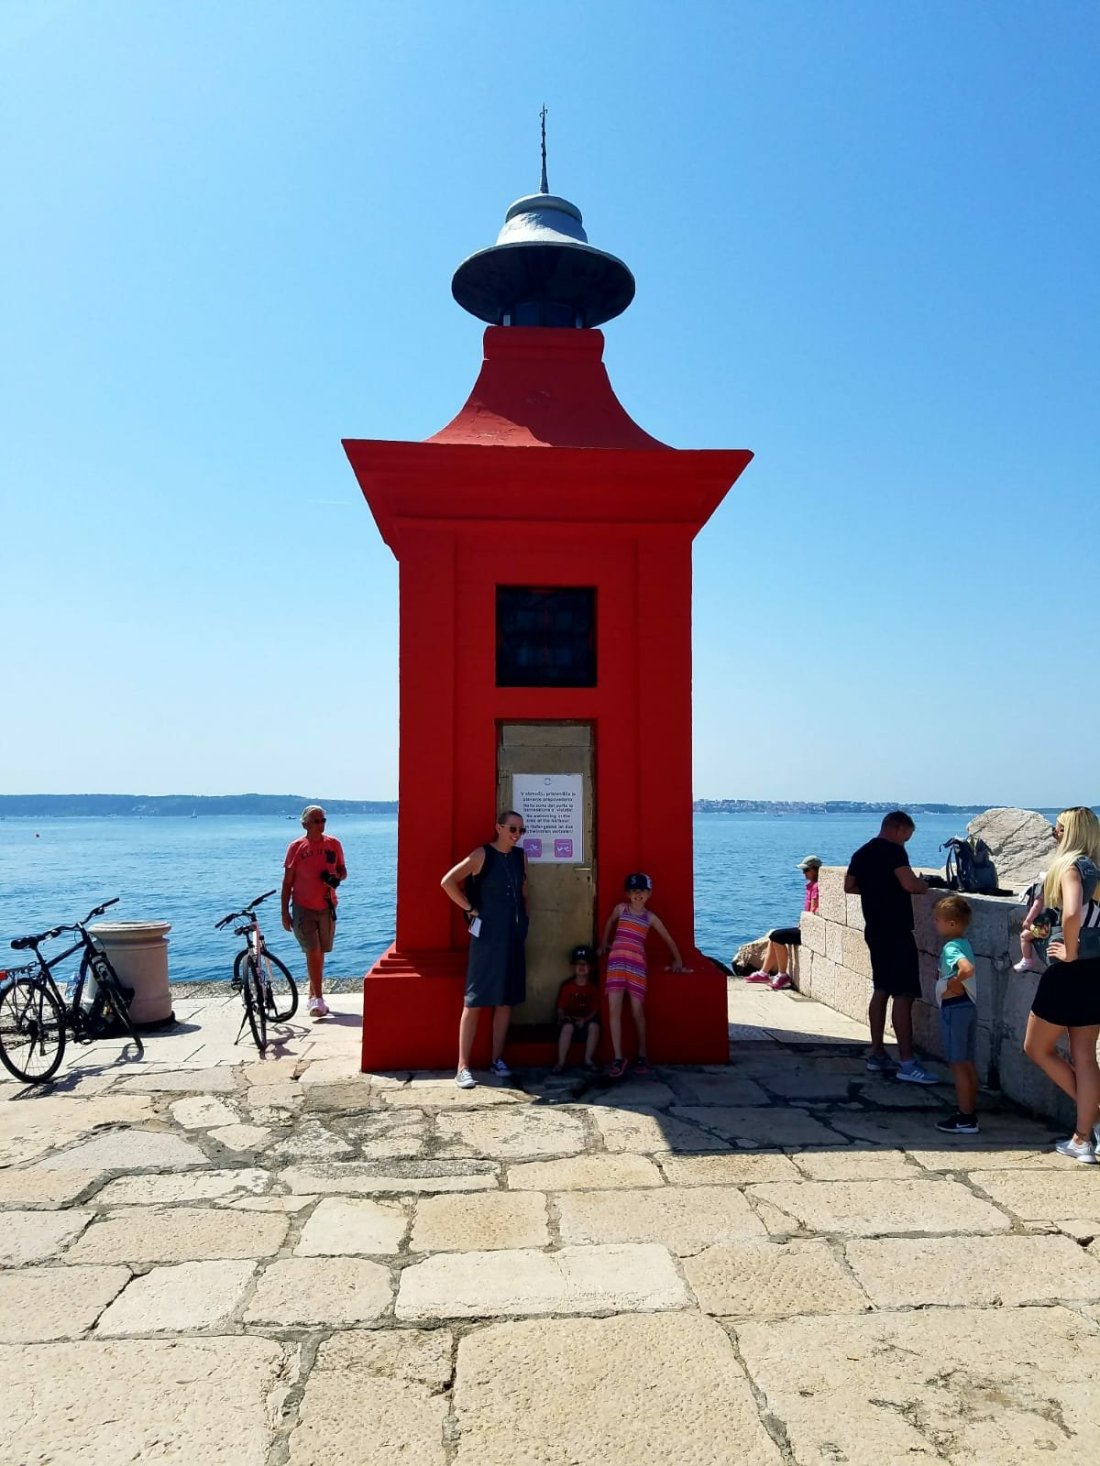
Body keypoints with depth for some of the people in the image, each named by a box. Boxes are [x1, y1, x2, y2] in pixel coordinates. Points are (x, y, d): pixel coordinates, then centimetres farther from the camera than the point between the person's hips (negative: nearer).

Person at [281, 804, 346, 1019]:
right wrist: (285, 912, -4)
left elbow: (343, 870, 14)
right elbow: (287, 882, -1)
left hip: (327, 907, 3)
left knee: (319, 953, 12)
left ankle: (313, 995, 26)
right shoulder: (296, 847, -4)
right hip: (303, 908, -3)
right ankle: (318, 999, -8)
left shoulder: (333, 844, 3)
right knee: (313, 952, -11)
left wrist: (337, 877, -11)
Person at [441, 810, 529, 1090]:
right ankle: (463, 1067, 1)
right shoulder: (482, 854, -8)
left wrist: (526, 918, 7)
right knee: (474, 1002, -3)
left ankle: (497, 1060, 21)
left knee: (506, 1001, 10)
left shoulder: (520, 856, 9)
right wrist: (470, 908, -10)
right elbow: (448, 882, -11)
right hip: (486, 935, -6)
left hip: (514, 936, 6)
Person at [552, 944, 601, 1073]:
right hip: (570, 1019, -1)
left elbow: (595, 1009, -1)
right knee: (567, 1027, -36)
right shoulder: (567, 986, 0)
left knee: (594, 1025, -33)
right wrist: (563, 1017, -20)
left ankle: (588, 1060, -16)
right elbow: (560, 1008, 2)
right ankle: (561, 1063, -26)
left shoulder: (593, 988, 2)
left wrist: (585, 1020, -19)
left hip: (586, 1020, 1)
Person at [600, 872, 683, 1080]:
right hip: (616, 963, 0)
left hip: (637, 965, 0)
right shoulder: (621, 908, 7)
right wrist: (603, 944, 30)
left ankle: (642, 1056, 18)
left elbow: (668, 939, 15)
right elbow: (609, 924, 27)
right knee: (614, 1010, -6)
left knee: (637, 1011, 2)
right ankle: (618, 1058, -1)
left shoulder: (650, 917, 6)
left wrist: (677, 959, 14)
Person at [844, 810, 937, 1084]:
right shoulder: (893, 850, -13)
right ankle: (907, 1064, -9)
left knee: (881, 990, 14)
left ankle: (877, 1055, 18)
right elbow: (910, 884, -23)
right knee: (903, 995, -9)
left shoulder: (862, 853, 13)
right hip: (895, 931, -9)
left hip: (875, 929, 9)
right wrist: (923, 886, -3)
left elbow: (849, 886, 22)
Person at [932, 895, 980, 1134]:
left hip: (954, 1008, -9)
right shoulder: (964, 943, 9)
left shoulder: (950, 947, -20)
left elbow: (967, 969, -37)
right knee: (967, 1062, 16)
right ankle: (970, 1110, 25)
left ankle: (965, 1119, 3)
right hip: (968, 1005, 9)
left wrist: (953, 983, -22)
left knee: (958, 1064, -2)